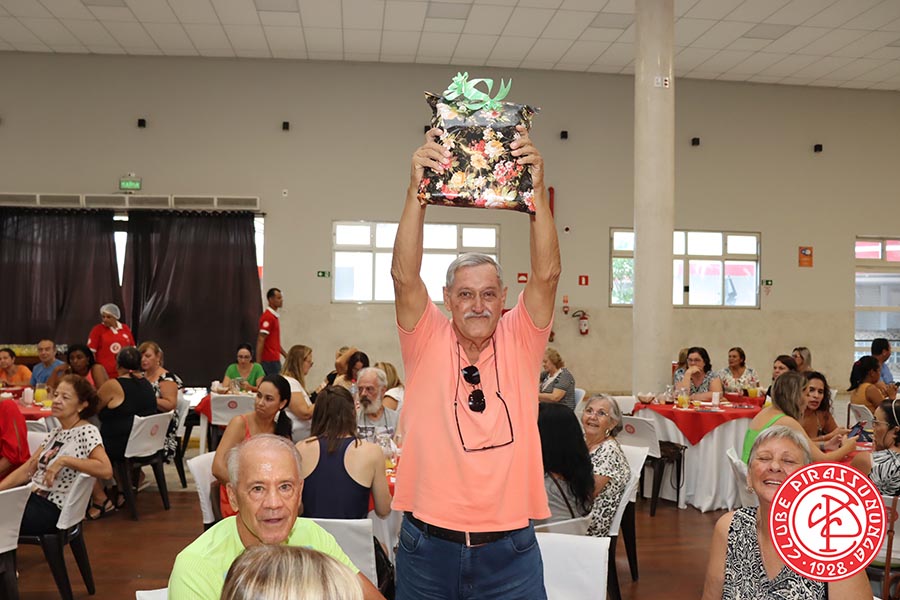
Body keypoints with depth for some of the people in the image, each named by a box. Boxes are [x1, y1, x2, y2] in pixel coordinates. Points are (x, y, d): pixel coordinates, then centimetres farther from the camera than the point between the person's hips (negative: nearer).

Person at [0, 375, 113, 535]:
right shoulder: (56, 432, 14)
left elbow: (106, 470, -26)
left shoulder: (87, 432, -11)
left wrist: (64, 460, -25)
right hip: (32, 497, 7)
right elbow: (26, 470, 13)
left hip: (54, 509, -7)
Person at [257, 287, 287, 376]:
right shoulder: (267, 317, -13)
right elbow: (260, 340, -18)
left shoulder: (275, 316, 15)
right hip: (269, 361, -9)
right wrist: (258, 363, -22)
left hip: (275, 359, 9)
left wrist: (286, 355, 20)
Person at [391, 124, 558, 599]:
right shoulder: (427, 341, -3)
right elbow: (405, 276, -18)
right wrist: (417, 190, -27)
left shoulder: (519, 340, -1)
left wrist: (537, 191, -25)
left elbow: (546, 274, -14)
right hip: (427, 541, 0)